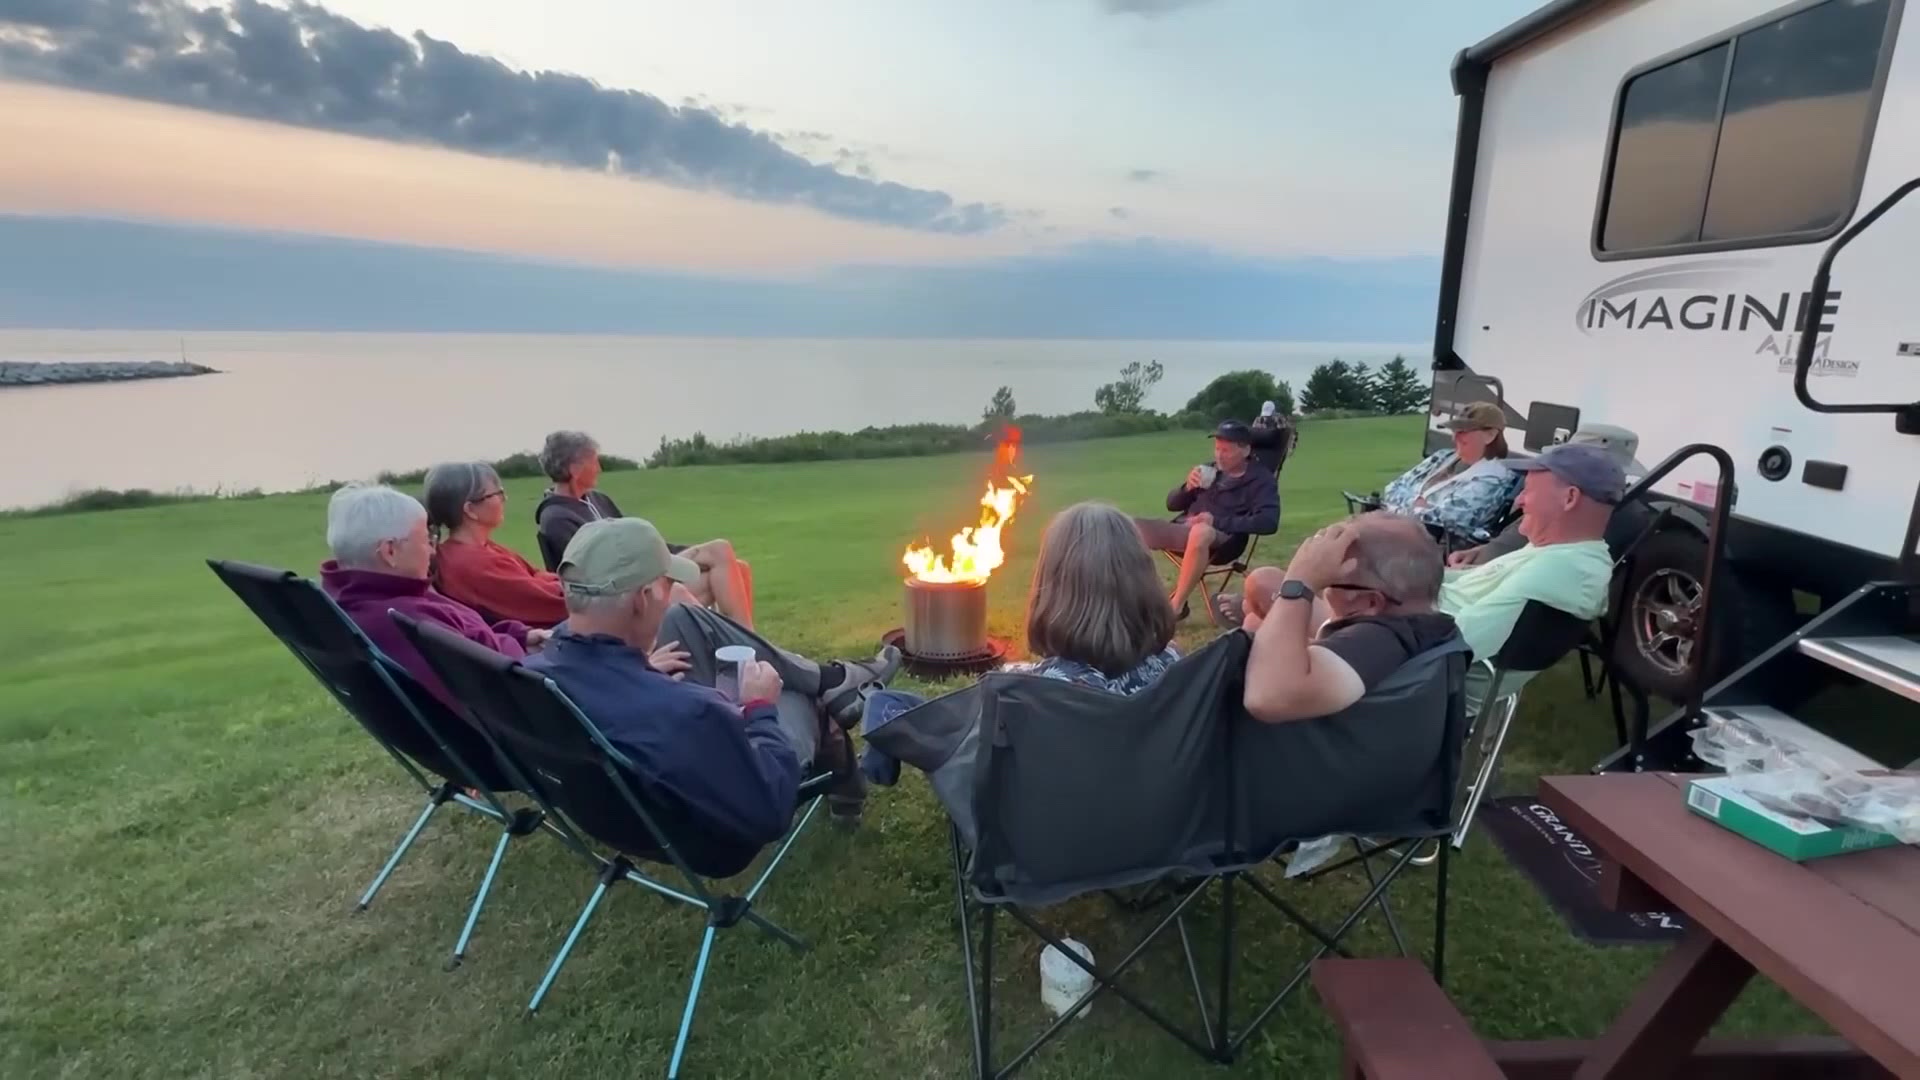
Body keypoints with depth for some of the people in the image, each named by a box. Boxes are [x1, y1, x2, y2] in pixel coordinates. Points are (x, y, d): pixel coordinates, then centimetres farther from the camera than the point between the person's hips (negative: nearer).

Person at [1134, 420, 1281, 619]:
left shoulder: (1261, 480, 5)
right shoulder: (1211, 471, 19)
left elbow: (1268, 522, -12)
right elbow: (1172, 504, 21)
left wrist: (1218, 522, -19)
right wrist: (1188, 487, -2)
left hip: (1223, 539, -6)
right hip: (1181, 531, 6)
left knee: (1201, 531, -42)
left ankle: (1175, 606, -31)